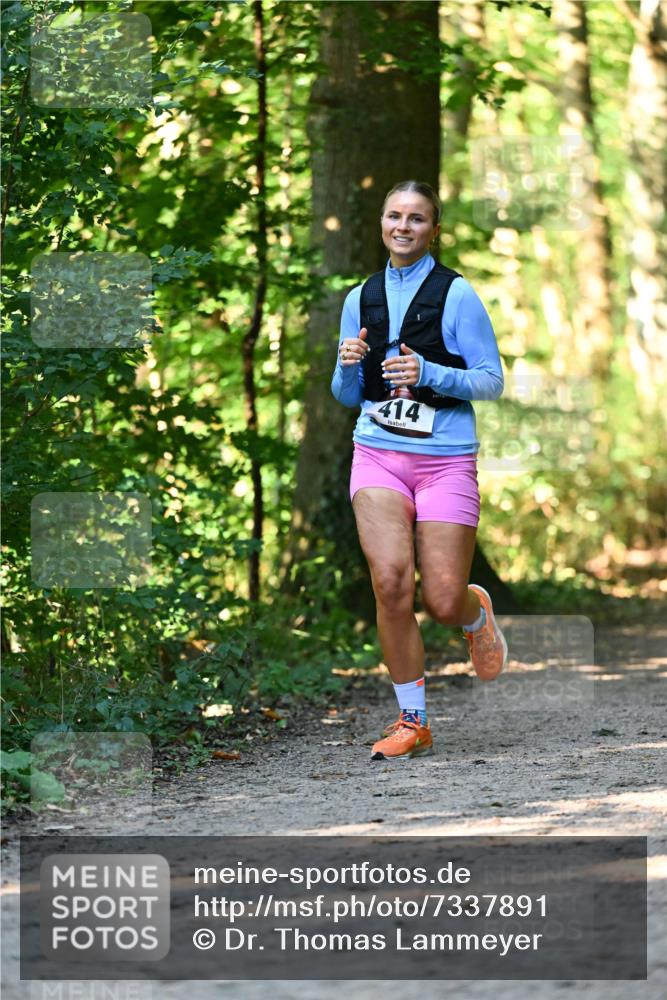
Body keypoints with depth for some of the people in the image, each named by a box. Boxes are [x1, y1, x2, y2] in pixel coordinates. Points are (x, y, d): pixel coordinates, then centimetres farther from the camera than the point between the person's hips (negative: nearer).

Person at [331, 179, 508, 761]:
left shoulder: (456, 294, -1)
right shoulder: (361, 299, 12)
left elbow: (492, 381, -2)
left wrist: (429, 374, -17)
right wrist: (349, 364, -4)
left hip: (446, 460, -3)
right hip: (378, 455, 3)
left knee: (443, 603, -7)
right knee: (391, 582, -16)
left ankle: (477, 611, 33)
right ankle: (413, 722, -3)